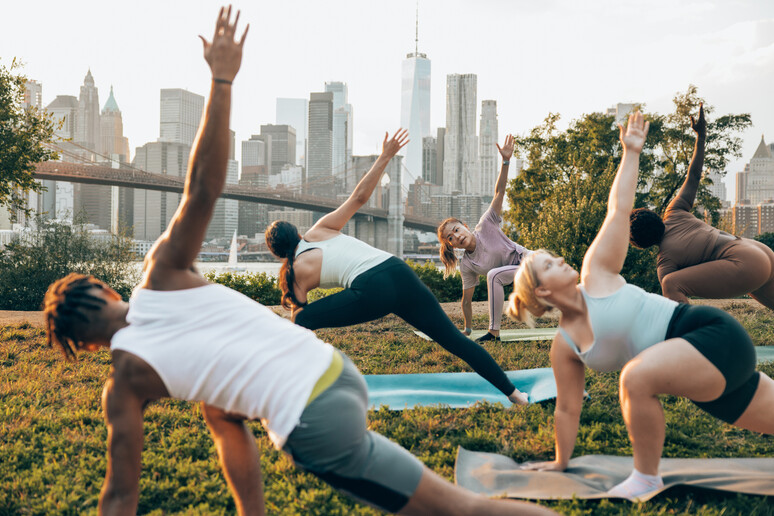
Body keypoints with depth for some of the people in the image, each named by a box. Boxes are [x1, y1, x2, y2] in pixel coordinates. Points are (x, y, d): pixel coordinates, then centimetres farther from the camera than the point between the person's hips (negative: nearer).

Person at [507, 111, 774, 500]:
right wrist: (560, 462, 15)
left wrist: (631, 153, -4)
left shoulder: (596, 272, -4)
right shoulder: (564, 346, 4)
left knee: (637, 376, -30)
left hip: (715, 336, -5)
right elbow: (567, 409, 12)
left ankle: (646, 478, -12)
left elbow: (619, 209, -1)